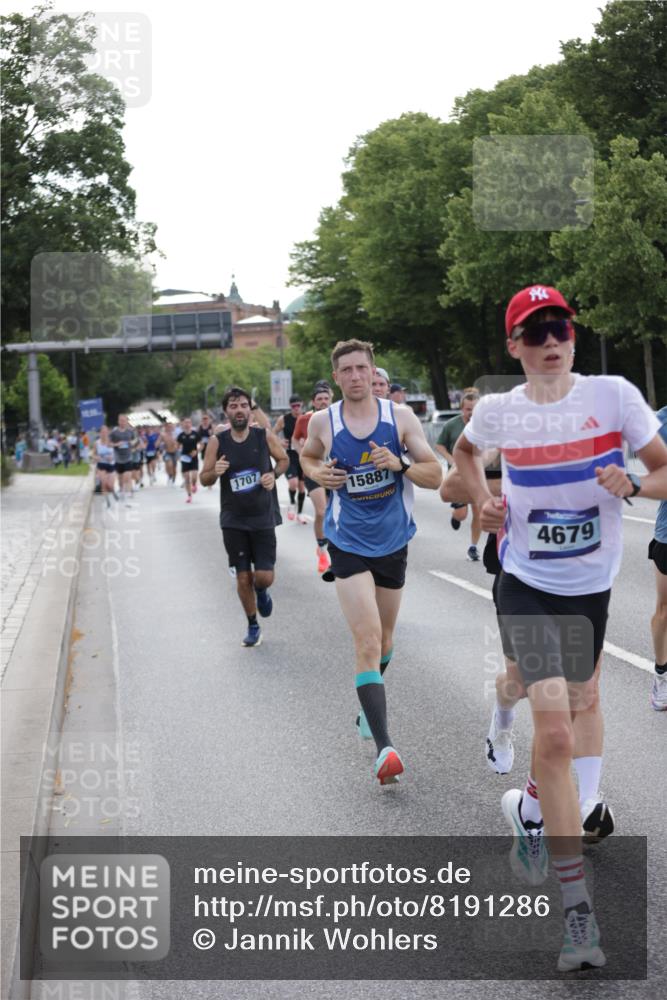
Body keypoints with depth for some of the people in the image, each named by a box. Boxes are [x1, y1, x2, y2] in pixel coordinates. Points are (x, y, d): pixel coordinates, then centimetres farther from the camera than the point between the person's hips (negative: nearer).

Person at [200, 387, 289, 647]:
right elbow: (204, 479, 2)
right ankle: (253, 626, 24)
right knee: (243, 577, 3)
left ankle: (261, 592, 31)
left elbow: (284, 459, 12)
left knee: (264, 576, -7)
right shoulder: (217, 443, -5)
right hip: (233, 521, 1)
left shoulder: (265, 437, -6)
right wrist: (215, 472, -20)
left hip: (263, 518, 0)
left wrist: (274, 474, -9)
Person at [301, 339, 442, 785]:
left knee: (384, 641, 19)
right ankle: (385, 747, -21)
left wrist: (400, 464, -23)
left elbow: (435, 475, -5)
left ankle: (368, 703, 48)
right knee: (368, 641, -16)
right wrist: (317, 473, -5)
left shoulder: (400, 417, -6)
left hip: (393, 542, 3)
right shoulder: (323, 422, -5)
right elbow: (308, 455, 17)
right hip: (349, 544, -2)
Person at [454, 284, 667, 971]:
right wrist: (482, 501, 3)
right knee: (555, 735, -17)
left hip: (591, 586, 2)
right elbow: (464, 450, 20)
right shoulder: (497, 411, -4)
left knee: (575, 715, 21)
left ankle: (530, 809, 55)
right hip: (527, 585, -2)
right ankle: (577, 911, -15)